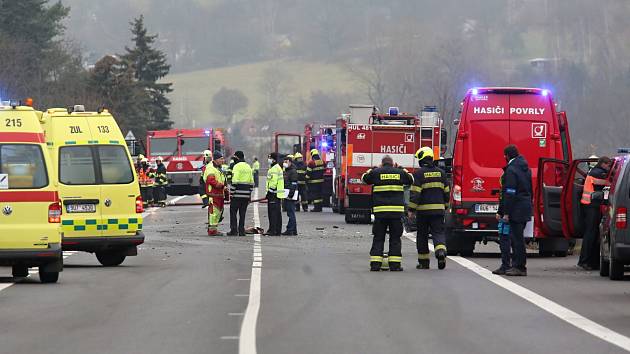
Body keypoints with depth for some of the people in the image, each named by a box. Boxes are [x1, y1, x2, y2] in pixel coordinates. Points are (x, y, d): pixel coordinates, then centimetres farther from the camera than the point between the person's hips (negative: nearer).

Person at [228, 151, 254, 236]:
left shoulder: (237, 166, -9)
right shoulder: (248, 167, 14)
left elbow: (234, 182, -16)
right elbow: (251, 182, 16)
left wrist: (231, 192, -11)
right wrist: (249, 194, 20)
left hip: (237, 194, -6)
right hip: (246, 195, 6)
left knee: (233, 212, 1)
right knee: (242, 213, 10)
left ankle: (234, 230, -4)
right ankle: (241, 230, 8)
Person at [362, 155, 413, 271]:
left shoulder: (376, 172, 2)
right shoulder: (400, 173, 6)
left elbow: (365, 178, 19)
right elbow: (410, 180, 25)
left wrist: (370, 170, 36)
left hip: (380, 210, -1)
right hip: (397, 211, 1)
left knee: (378, 238, 5)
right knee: (395, 238, 6)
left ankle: (375, 264, 0)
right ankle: (395, 264, 1)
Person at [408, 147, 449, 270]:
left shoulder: (419, 173, -8)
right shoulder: (441, 172, 9)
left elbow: (415, 193, -12)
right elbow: (446, 192, 14)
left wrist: (411, 209, -8)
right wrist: (445, 206, 24)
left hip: (423, 209, -3)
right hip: (438, 209, 3)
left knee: (422, 236, 9)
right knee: (438, 232, 3)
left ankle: (423, 261, 14)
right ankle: (441, 250, -26)